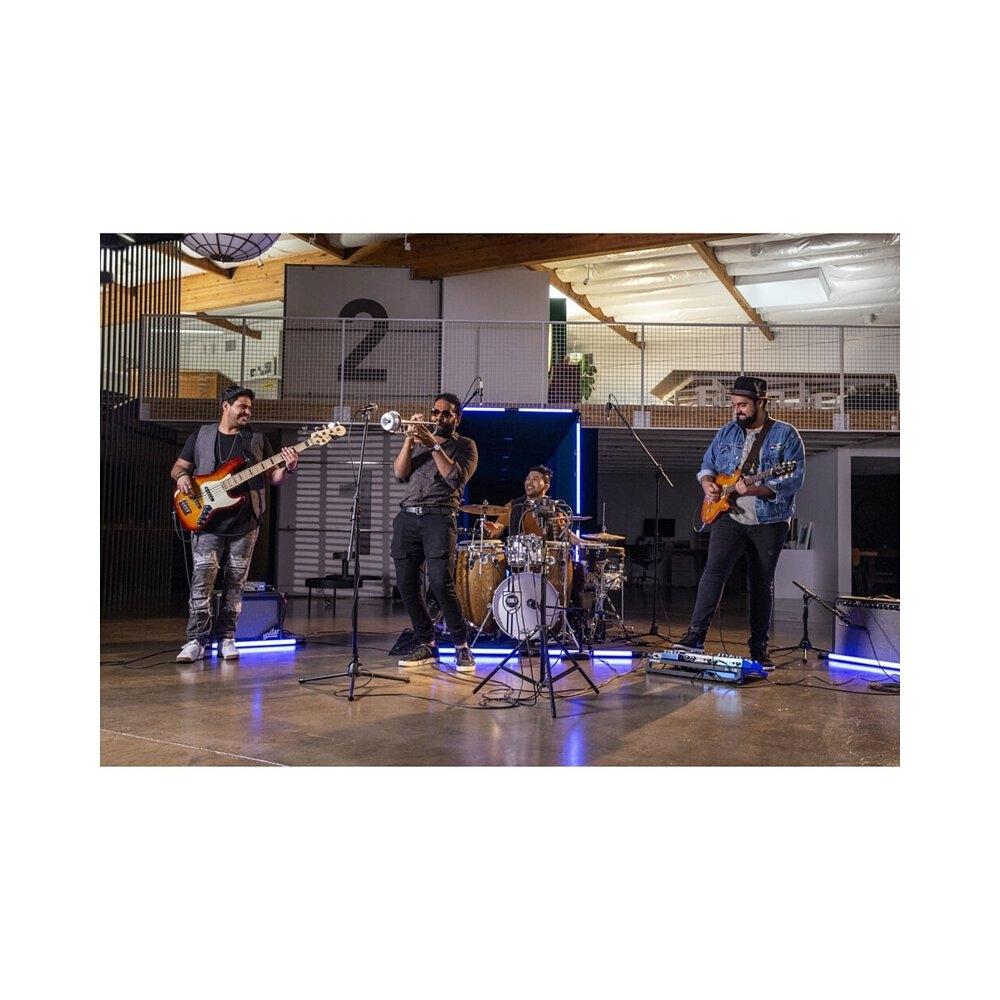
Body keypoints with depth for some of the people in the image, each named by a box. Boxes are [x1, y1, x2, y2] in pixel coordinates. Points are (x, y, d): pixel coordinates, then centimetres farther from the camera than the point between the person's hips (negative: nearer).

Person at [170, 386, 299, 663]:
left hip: (245, 520, 2)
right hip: (207, 518, -2)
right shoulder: (201, 435, 10)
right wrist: (181, 477, -9)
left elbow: (272, 477, 10)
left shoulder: (257, 439, 12)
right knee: (202, 577, -12)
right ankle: (196, 640, -7)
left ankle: (227, 638, 12)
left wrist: (288, 468, -11)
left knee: (236, 582, 4)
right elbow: (177, 467, 15)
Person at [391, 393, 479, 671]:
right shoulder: (419, 441, 22)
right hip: (407, 517, 5)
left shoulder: (465, 445, 11)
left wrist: (434, 445, -10)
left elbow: (457, 478, -7)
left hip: (439, 517, -5)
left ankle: (462, 646, -3)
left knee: (441, 583, -16)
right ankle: (425, 644, 12)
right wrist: (409, 440, -3)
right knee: (406, 584, 0)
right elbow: (400, 473, 8)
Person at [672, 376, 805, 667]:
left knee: (762, 584, 7)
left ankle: (759, 648, 17)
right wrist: (708, 483, -5)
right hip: (729, 515, 2)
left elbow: (794, 480, -12)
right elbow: (707, 464, 18)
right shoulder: (726, 432, 10)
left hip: (769, 521, -2)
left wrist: (755, 490, -24)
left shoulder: (786, 435, -3)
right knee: (714, 570, -16)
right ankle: (695, 635, -17)